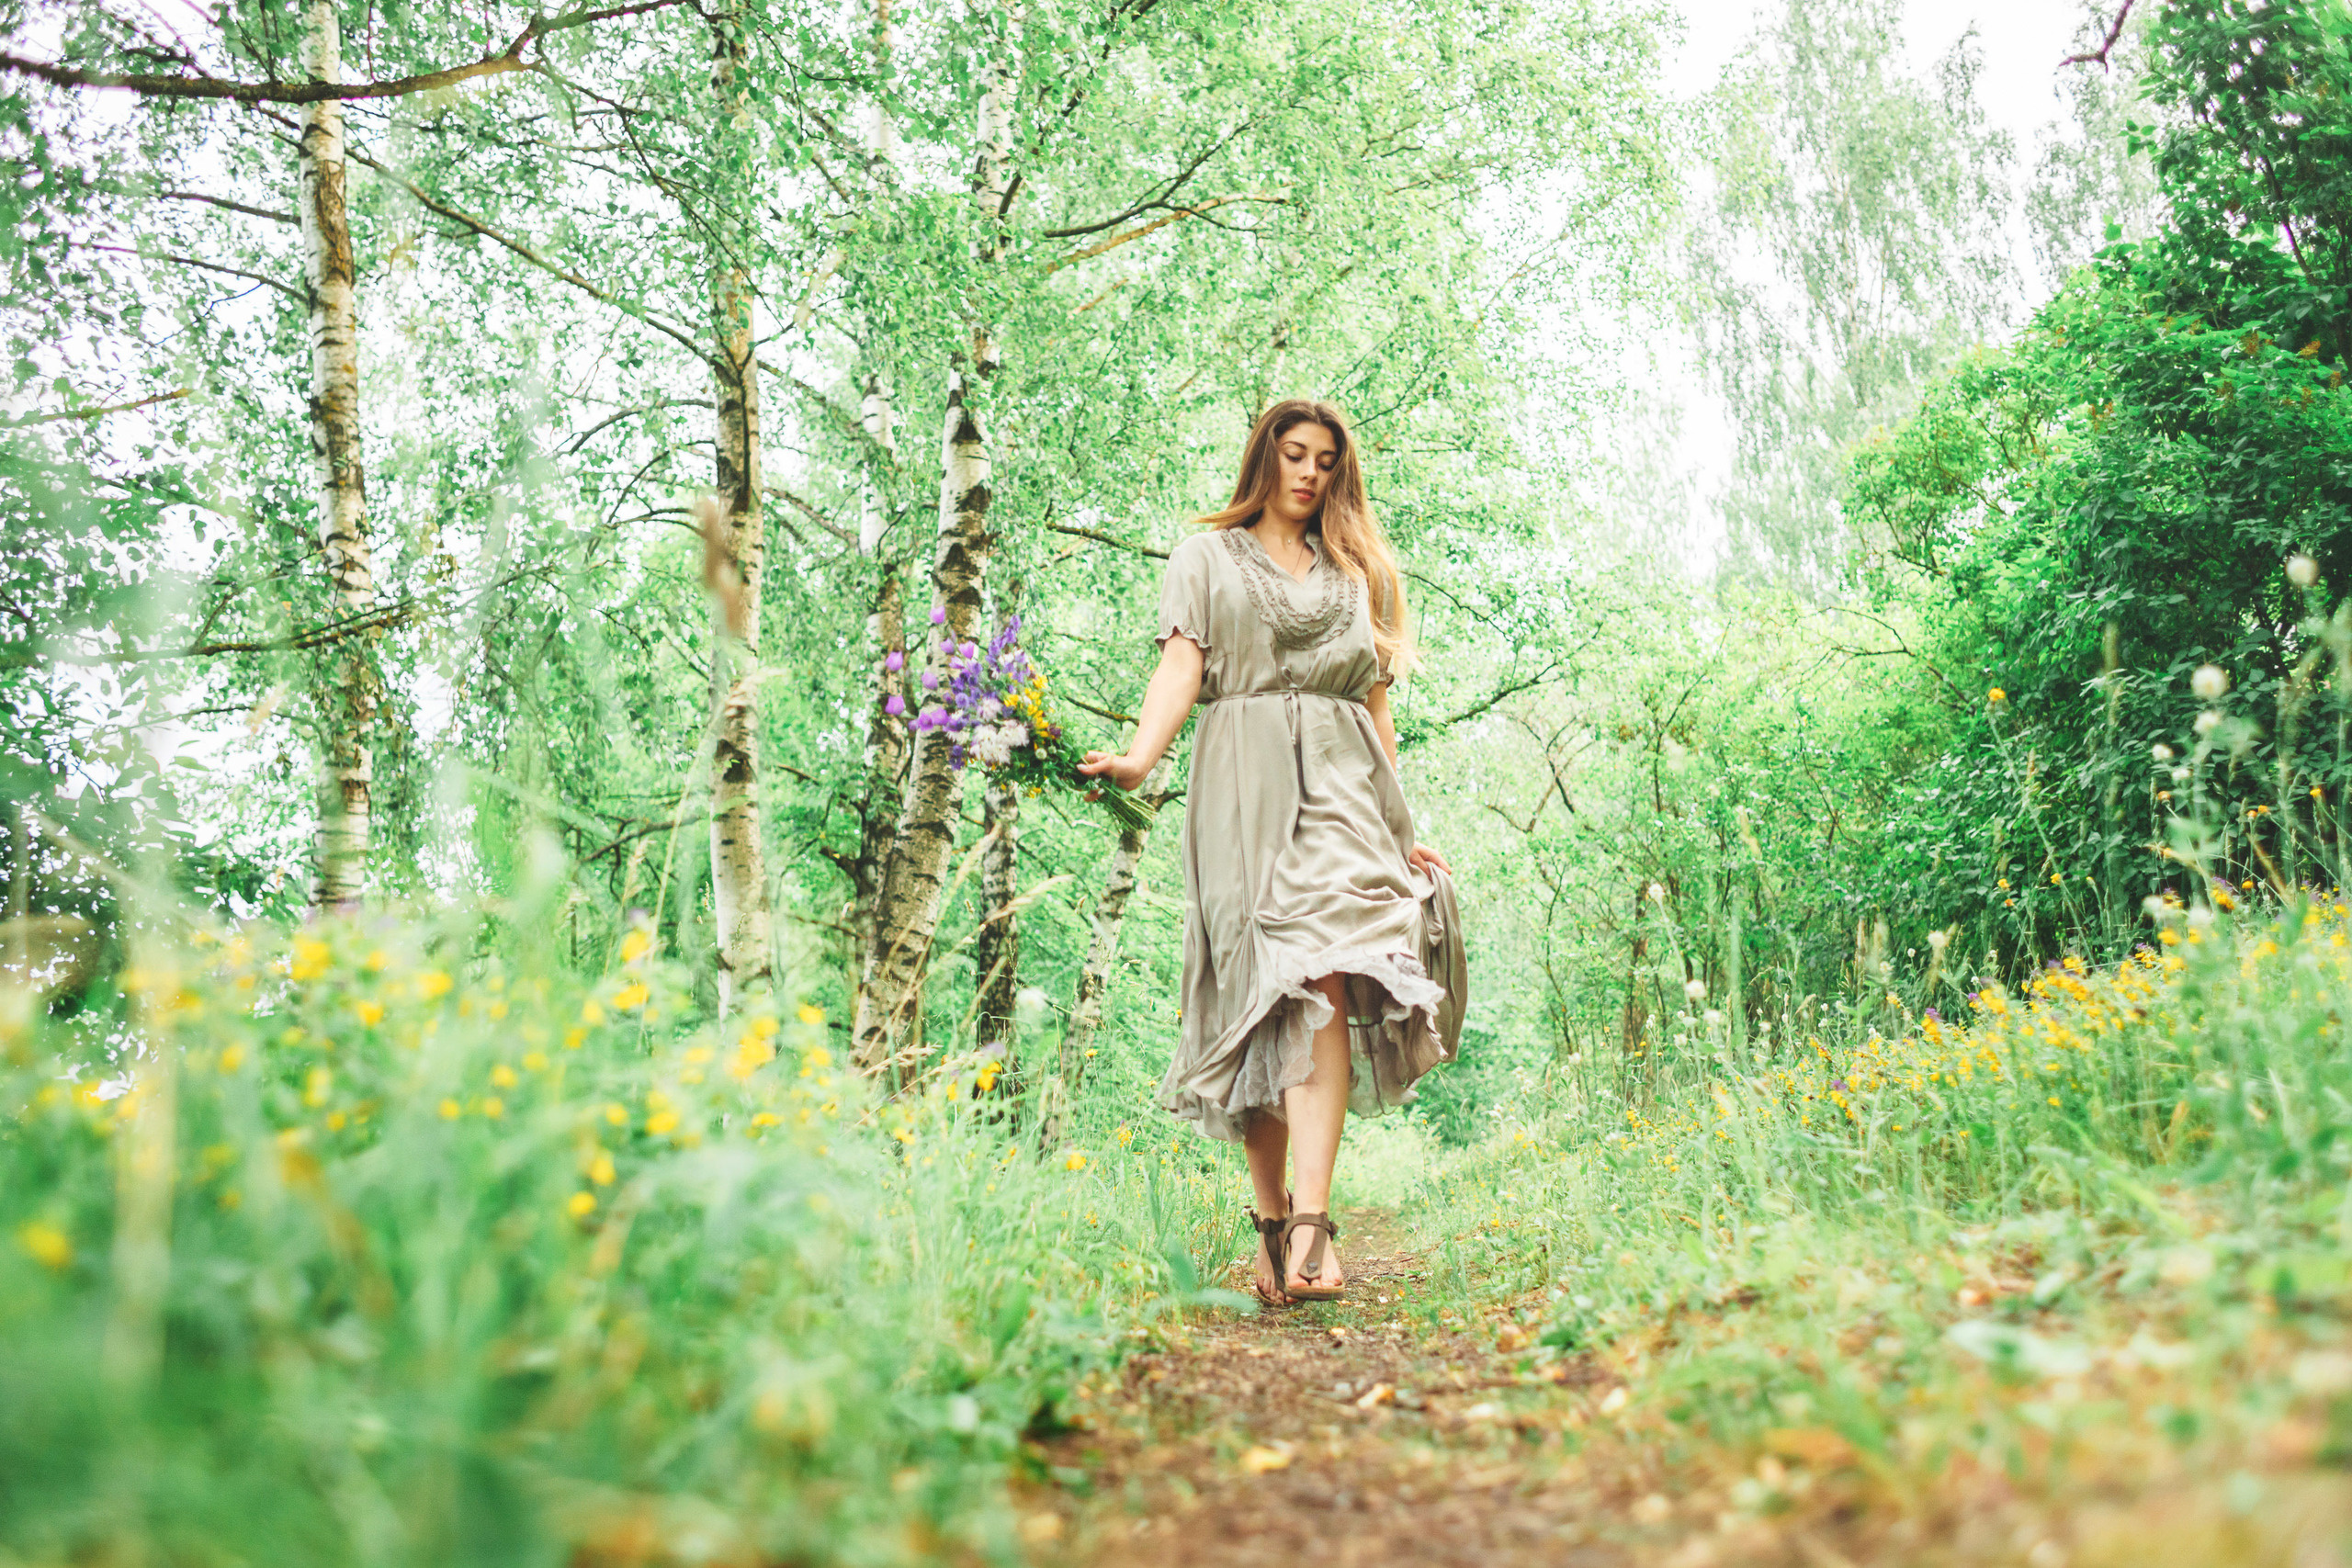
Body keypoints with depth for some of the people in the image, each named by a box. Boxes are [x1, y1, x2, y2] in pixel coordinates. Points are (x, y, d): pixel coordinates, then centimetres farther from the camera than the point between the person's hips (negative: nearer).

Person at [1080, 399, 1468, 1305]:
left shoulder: (1357, 573, 25)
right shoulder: (1207, 557, 17)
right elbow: (1181, 663, 2)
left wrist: (1401, 827, 16)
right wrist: (1140, 755, -17)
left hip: (1341, 783, 1)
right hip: (1243, 787, -1)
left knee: (1326, 981, -19)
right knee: (1262, 1002, -6)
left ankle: (1311, 1217, -26)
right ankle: (1273, 1224, 3)